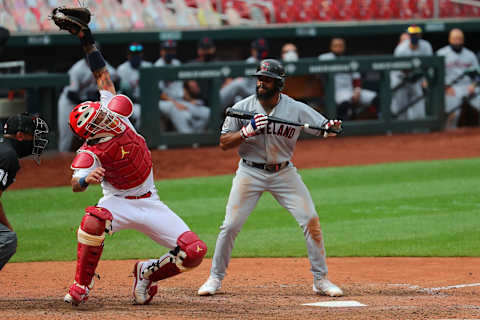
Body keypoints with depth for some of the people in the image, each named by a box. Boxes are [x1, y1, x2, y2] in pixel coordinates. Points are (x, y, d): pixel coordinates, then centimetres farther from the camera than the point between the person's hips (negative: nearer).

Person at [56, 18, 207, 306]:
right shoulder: (90, 153, -21)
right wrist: (85, 179, -55)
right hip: (119, 204, -5)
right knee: (93, 221, -41)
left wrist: (89, 44, -5)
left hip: (149, 204, 5)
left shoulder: (114, 111, -7)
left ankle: (148, 273, 17)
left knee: (195, 252, -10)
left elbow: (103, 77, 2)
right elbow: (76, 183, -33)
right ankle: (82, 285, -19)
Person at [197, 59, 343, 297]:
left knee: (311, 221, -9)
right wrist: (248, 131, -23)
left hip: (284, 173, 0)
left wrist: (332, 126, -31)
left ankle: (321, 280, 3)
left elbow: (324, 128, -7)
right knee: (230, 225, -7)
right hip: (250, 172, 0)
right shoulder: (242, 108, -7)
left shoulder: (296, 109, -8)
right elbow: (224, 143, -6)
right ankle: (215, 278, 10)